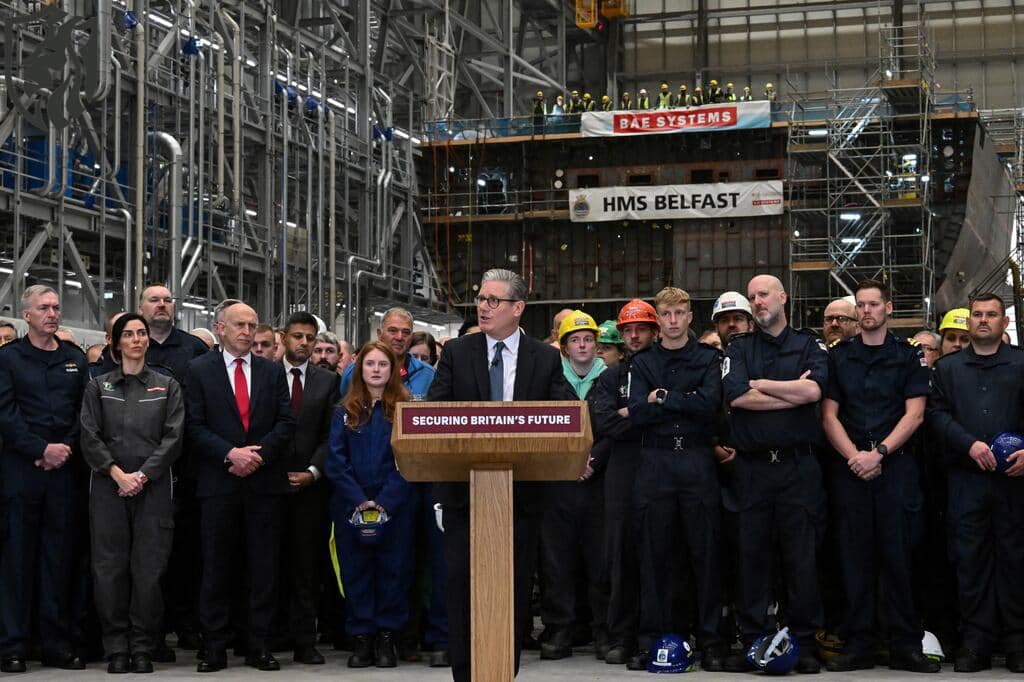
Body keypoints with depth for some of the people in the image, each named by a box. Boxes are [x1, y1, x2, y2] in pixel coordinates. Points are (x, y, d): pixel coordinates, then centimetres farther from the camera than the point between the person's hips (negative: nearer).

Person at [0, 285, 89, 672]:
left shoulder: (75, 360, 14)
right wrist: (43, 449, -12)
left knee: (59, 556, 4)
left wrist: (66, 449, -6)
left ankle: (56, 645, 8)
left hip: (63, 467, 3)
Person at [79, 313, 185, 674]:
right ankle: (116, 648, 7)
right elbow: (90, 437, 2)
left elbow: (173, 437, 1)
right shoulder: (98, 387, 10)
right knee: (110, 568, -1)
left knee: (149, 569, -4)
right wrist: (118, 474, -10)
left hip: (153, 486, 0)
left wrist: (143, 475, -10)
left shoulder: (167, 386, 10)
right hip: (108, 486, 1)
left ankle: (143, 648, 4)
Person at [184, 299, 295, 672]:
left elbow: (285, 422, 4)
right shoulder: (199, 370, 4)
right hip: (219, 483, -2)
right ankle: (215, 647, 8)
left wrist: (258, 454, -10)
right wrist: (230, 454, -14)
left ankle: (259, 645, 10)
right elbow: (194, 426, -3)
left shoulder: (273, 371, 11)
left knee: (264, 568, 4)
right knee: (217, 568, 2)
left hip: (266, 482, 2)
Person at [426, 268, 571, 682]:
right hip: (465, 488, 0)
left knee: (514, 586, 6)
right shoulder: (456, 353, 4)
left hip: (521, 491, 0)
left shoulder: (546, 359, 5)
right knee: (463, 583, 2)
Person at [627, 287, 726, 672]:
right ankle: (652, 639, 8)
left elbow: (710, 404, -10)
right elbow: (638, 413, -4)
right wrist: (686, 402, -7)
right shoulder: (643, 364, 12)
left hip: (698, 463, -1)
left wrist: (663, 398, -6)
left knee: (704, 552, 0)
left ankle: (710, 640, 6)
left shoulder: (708, 359, 8)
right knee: (654, 554, 2)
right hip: (655, 464, 1)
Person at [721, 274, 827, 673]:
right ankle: (752, 643, 10)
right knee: (751, 556, 4)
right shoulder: (738, 349, 11)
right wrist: (792, 393, -6)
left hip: (798, 465, -1)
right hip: (751, 466, 1)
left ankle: (804, 644, 8)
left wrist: (760, 384, -5)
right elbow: (736, 396, -8)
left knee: (802, 557, 1)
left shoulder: (809, 346, 9)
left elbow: (813, 390, -12)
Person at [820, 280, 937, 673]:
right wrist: (855, 456, -9)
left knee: (898, 558, -2)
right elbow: (829, 415, 5)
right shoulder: (838, 357, 11)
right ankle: (857, 646, 7)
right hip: (849, 468, 1)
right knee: (854, 559, 2)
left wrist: (879, 453, -12)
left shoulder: (909, 356, 8)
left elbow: (914, 414, -1)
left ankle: (905, 647, 3)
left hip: (896, 467, -1)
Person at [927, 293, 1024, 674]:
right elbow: (937, 413, 4)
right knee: (969, 557, 1)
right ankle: (975, 642, 6)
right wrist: (970, 444, -10)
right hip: (966, 478, 1)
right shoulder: (947, 368, 14)